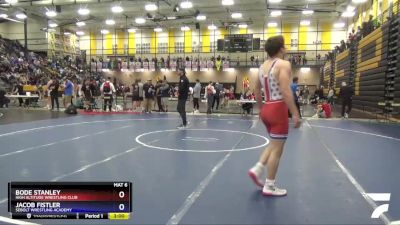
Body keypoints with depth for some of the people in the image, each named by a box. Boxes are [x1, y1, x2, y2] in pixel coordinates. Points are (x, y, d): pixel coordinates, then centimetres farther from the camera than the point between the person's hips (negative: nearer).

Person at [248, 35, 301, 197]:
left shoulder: (262, 66, 12)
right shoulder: (283, 64, -12)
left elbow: (257, 90, 18)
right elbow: (286, 91, -22)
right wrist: (295, 113, -19)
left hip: (267, 109, 8)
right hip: (278, 109, -8)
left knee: (273, 145, 24)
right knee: (277, 149, 2)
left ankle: (257, 170, 15)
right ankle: (269, 187, 11)